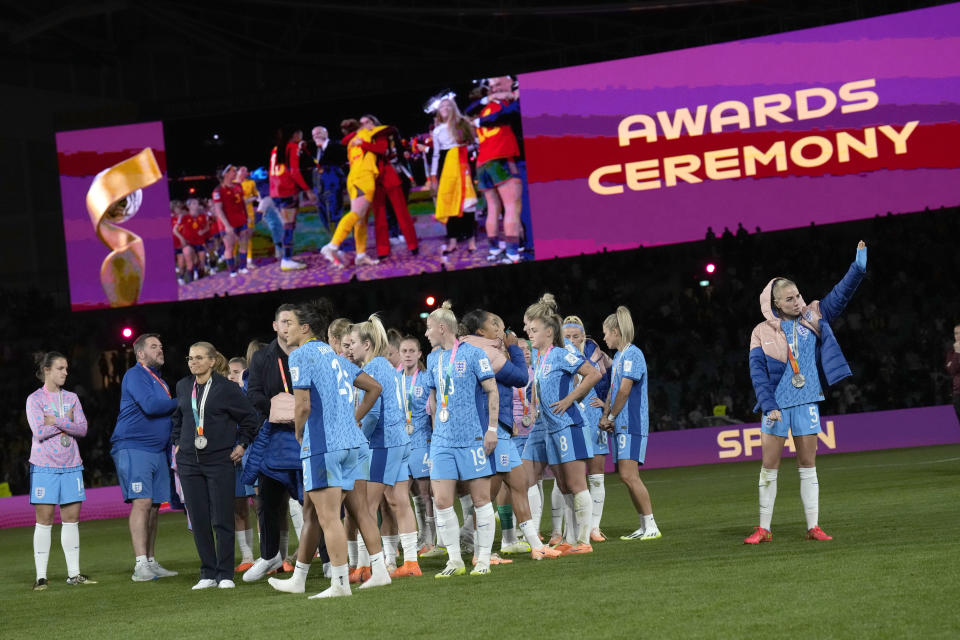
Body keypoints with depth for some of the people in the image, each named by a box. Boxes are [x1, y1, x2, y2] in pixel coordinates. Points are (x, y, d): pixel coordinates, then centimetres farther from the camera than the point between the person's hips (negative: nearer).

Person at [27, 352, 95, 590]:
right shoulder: (35, 399, -2)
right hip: (44, 467, -4)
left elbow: (82, 428, 0)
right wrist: (67, 424, -7)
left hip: (71, 465, 4)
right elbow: (39, 432, -13)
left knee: (71, 519, 4)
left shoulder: (71, 398, 11)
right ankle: (41, 576, 0)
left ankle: (73, 573, 10)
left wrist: (56, 421, -11)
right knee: (44, 519, -3)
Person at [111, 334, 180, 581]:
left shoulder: (159, 381, 22)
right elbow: (150, 406, -21)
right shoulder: (135, 375, -7)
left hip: (158, 450, 9)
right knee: (142, 502, -15)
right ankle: (140, 565, -19)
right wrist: (178, 403, -6)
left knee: (154, 506, 7)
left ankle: (151, 563, 12)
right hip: (133, 447, -9)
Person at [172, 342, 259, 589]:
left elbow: (249, 417, 3)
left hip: (220, 461, -4)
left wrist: (242, 444, -1)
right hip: (189, 463, 4)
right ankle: (208, 574, 11)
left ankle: (225, 574, 5)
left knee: (222, 520, -4)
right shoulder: (183, 387, 9)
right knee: (198, 521, 3)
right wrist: (177, 443, 17)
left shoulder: (227, 388, -5)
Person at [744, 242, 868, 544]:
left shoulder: (813, 318, 5)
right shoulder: (762, 332, -2)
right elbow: (758, 372, -6)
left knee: (808, 466, 5)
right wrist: (769, 405, -15)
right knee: (769, 467, 1)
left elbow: (840, 295, 1)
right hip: (777, 404, -2)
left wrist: (858, 266, -11)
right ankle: (763, 529, 8)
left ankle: (813, 527, 8)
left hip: (807, 403, 2)